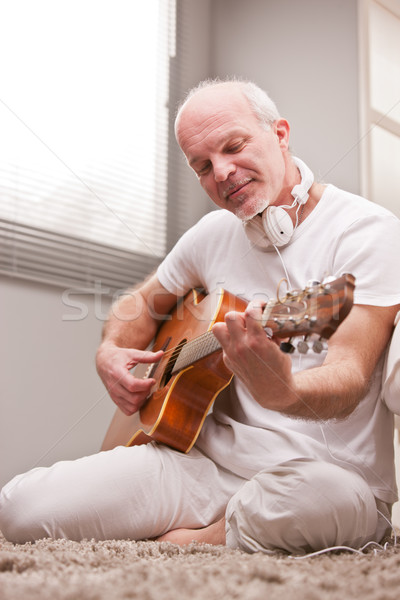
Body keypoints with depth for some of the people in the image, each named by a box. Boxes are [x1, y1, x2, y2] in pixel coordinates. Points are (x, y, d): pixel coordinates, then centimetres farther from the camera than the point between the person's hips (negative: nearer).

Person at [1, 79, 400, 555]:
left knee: (325, 494, -42)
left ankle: (179, 538, -11)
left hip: (327, 470, -3)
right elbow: (143, 302, 28)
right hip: (215, 457, 4)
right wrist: (110, 353, 5)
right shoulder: (214, 233, 11)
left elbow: (349, 378, -21)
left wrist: (282, 390, -44)